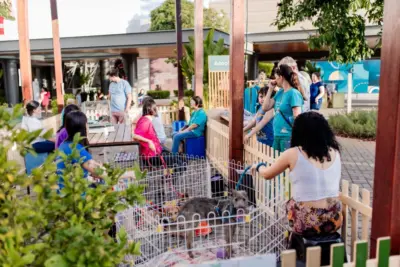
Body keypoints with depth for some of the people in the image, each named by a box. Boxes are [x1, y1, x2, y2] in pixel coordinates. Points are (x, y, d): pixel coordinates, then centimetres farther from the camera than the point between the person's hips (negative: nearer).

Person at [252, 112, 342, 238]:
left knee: (290, 203, 26)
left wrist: (258, 167, 28)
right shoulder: (335, 152, 1)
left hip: (307, 223, -3)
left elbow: (267, 174, 6)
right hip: (334, 221, 4)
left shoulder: (293, 154, -10)